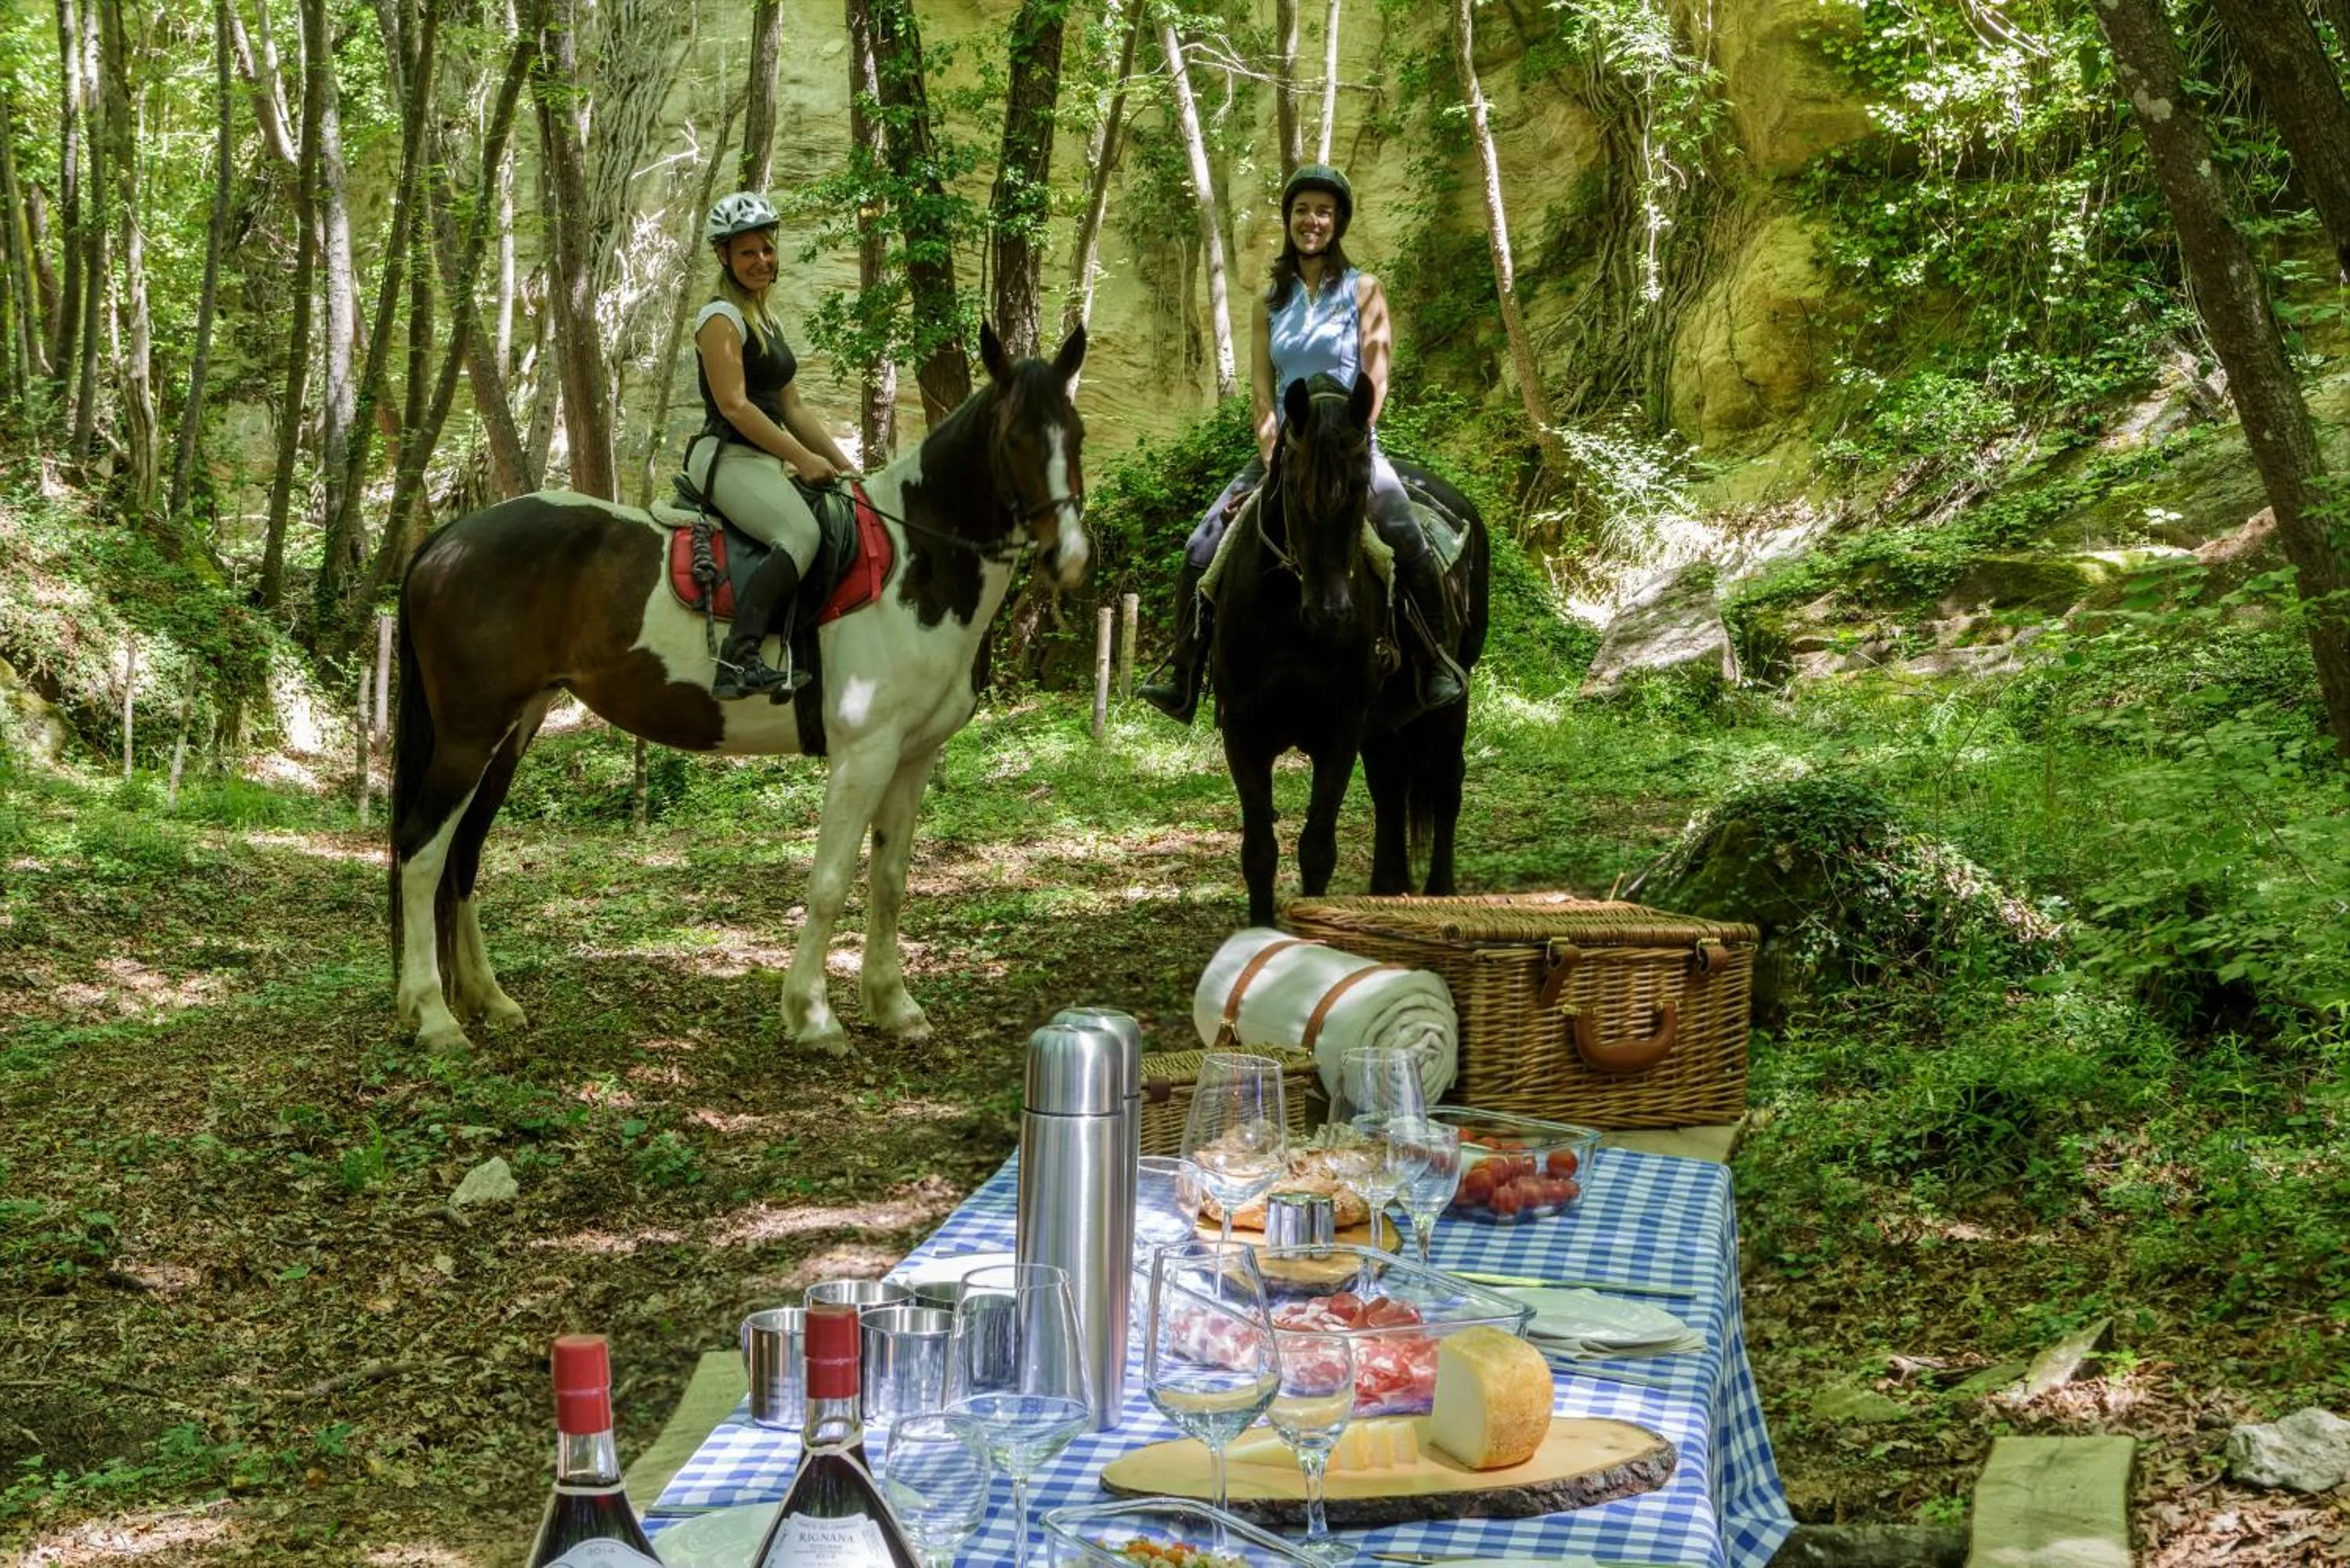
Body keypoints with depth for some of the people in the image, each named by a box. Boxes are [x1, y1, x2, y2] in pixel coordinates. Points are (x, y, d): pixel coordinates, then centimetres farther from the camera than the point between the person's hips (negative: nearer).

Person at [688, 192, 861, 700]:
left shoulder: (767, 323, 22)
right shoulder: (721, 318, -6)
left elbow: (792, 408, 23)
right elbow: (734, 405, -16)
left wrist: (844, 464, 15)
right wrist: (802, 458, -17)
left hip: (763, 463, 10)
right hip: (726, 456, -10)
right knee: (801, 534, -33)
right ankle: (738, 661, -43)